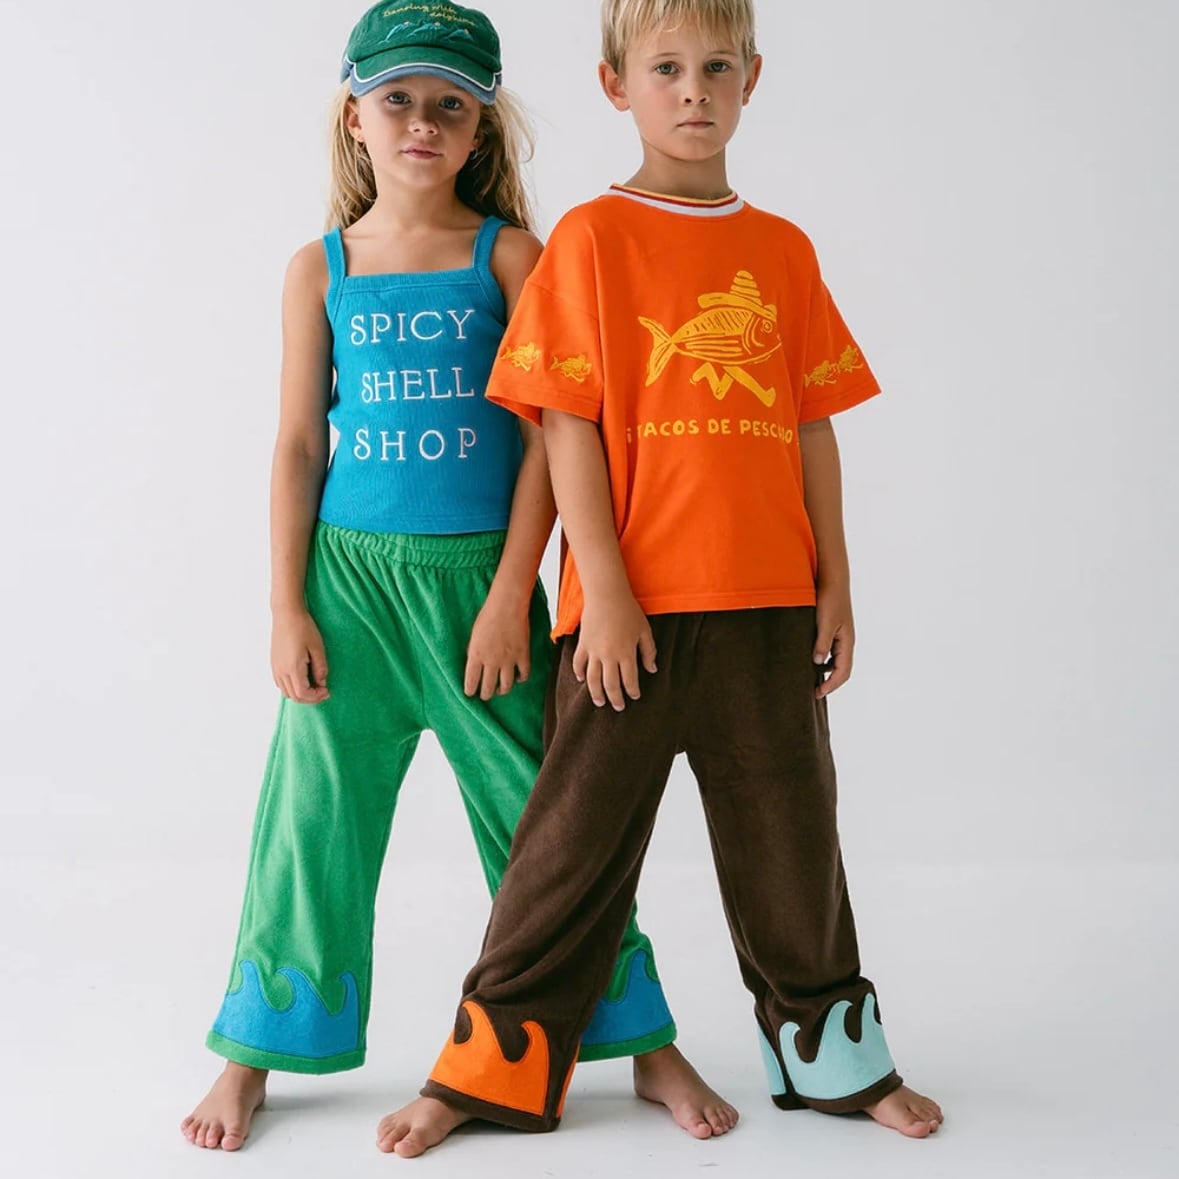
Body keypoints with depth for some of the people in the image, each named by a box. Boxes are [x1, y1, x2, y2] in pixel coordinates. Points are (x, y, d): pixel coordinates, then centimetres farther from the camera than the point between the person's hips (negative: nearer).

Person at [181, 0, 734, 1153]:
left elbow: (544, 437, -3)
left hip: (478, 573, -1)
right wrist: (288, 608, 1)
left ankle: (645, 1044, 17)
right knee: (315, 816, 7)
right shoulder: (321, 269, 6)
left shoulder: (509, 256, 1)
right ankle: (253, 1055, 23)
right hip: (352, 573, 2)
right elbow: (298, 446, 7)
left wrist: (510, 596, -9)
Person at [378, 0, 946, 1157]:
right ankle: (494, 1063, 18)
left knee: (790, 835, 14)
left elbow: (812, 426, 11)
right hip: (630, 606, -3)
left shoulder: (783, 250, 10)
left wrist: (835, 584, 7)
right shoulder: (591, 238, -2)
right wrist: (604, 591, -11)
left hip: (770, 606, 4)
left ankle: (831, 1052, 31)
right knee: (578, 837, 4)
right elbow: (569, 425, -6)